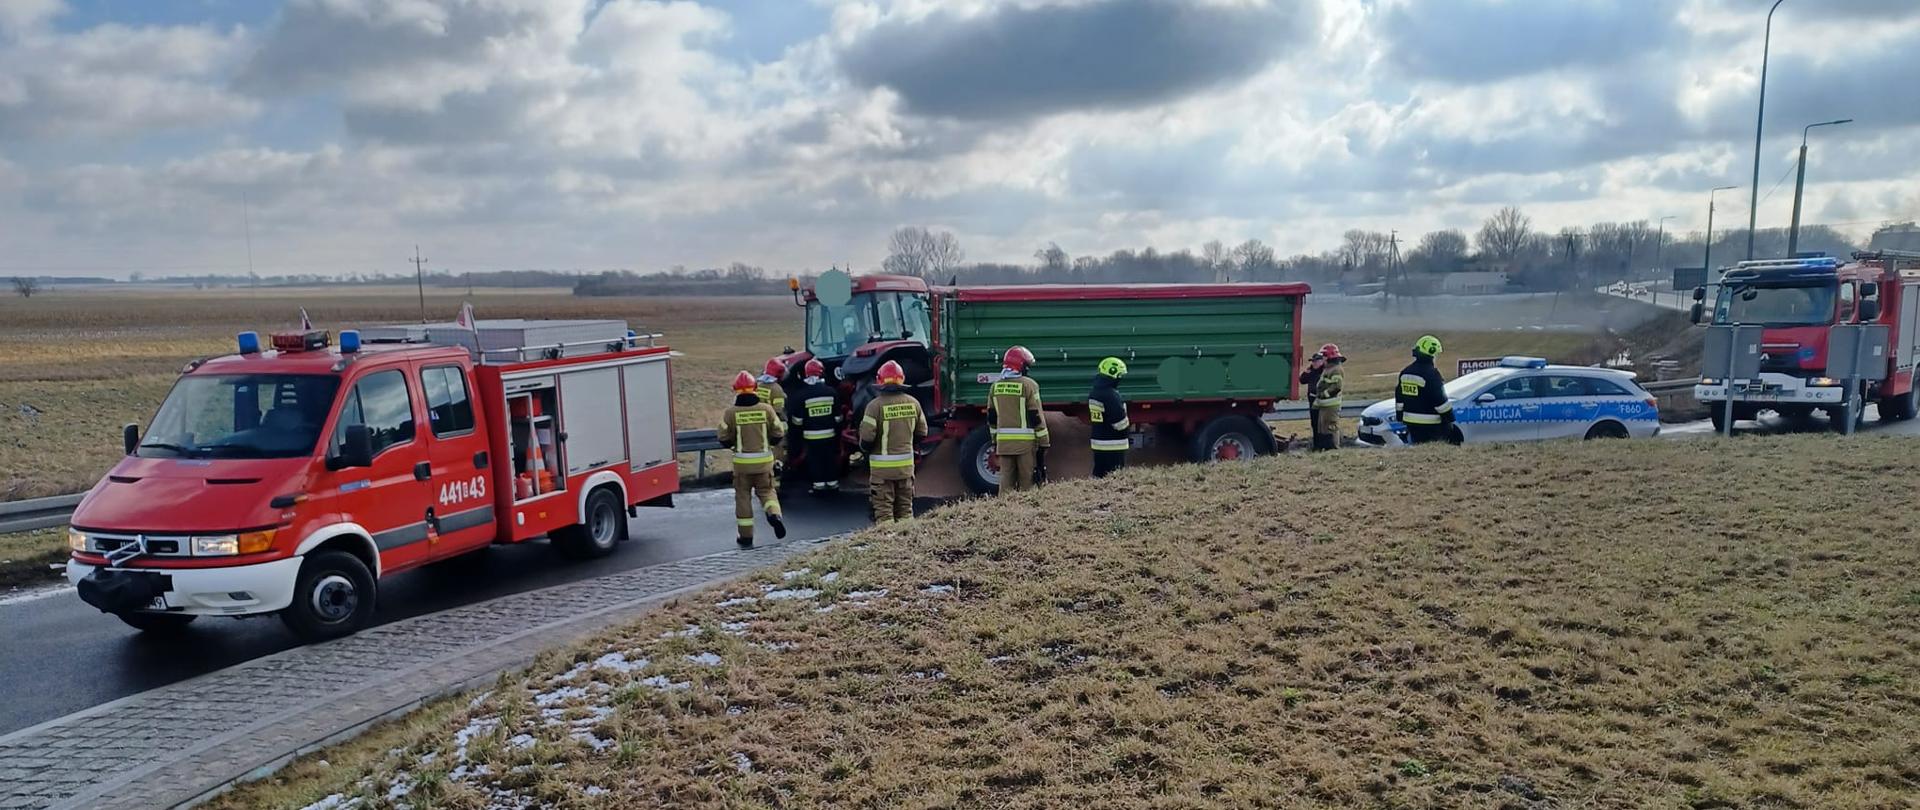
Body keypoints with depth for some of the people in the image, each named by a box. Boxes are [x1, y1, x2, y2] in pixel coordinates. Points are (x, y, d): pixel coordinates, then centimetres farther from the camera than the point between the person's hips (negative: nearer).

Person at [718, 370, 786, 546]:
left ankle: (746, 536, 13)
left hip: (742, 461, -1)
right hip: (764, 459, 1)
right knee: (766, 490, 17)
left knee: (743, 496, 11)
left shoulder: (730, 413, -9)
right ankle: (774, 514, -12)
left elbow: (724, 439, -5)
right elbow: (778, 433, -1)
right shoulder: (766, 409, -6)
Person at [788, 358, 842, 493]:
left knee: (814, 459, 6)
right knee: (831, 459, 13)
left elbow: (797, 420, -5)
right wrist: (838, 431, 17)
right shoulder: (831, 392, -3)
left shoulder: (801, 395, -11)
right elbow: (838, 417, 3)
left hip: (811, 436, -3)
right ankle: (832, 483, 20)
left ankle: (818, 484, 7)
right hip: (830, 434, 3)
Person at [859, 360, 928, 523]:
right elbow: (921, 433, 9)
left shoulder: (875, 405, -15)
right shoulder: (913, 403, 0)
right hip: (906, 464, 4)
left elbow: (866, 438, -16)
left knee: (884, 511, 2)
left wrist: (865, 448, 6)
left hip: (882, 466, -4)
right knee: (905, 509, 16)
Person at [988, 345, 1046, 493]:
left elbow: (991, 418, 14)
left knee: (1006, 482, 8)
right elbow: (1036, 417, -9)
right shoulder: (1028, 385, -8)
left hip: (1003, 442, 5)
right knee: (1027, 484, 2)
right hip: (1026, 442, -4)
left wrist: (995, 441, 23)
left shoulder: (995, 386, 9)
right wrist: (1043, 443, -5)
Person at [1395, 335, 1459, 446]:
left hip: (1411, 424, 7)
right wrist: (1449, 420, -7)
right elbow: (1440, 400, -16)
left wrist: (1401, 418, 21)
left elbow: (1399, 399, 13)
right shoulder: (1431, 374, -16)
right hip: (1430, 425, -7)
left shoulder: (1405, 372, 7)